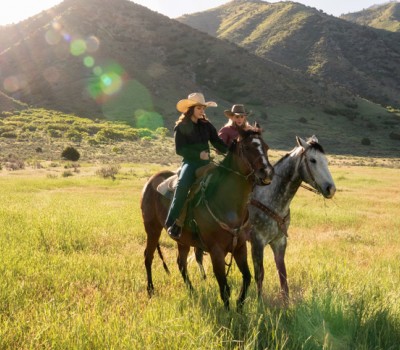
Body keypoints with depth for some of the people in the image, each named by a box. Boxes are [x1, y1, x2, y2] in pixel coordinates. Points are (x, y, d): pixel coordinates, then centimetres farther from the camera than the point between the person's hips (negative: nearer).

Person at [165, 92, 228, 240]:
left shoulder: (207, 125, 13)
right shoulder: (181, 127, 0)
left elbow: (218, 143, 9)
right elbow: (179, 149, -6)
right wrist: (198, 154, -18)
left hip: (206, 162, 5)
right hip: (190, 162, -5)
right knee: (182, 186, -32)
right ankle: (171, 223, -26)